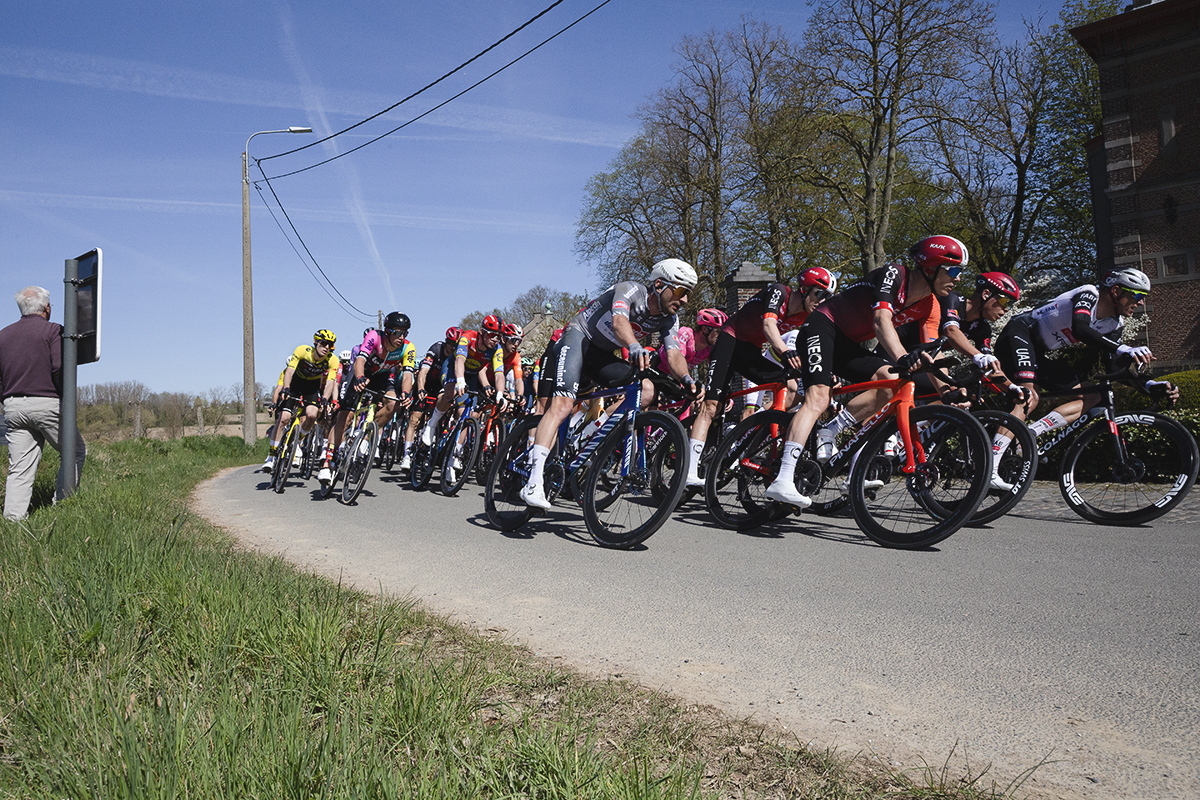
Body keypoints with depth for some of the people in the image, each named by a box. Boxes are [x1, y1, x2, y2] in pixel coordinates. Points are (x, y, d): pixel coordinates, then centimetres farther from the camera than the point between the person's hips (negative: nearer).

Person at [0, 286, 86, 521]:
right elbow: (59, 367, -16)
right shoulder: (53, 330, -3)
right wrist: (65, 396, -3)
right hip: (46, 403, -6)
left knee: (20, 469, 4)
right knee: (76, 452, 10)